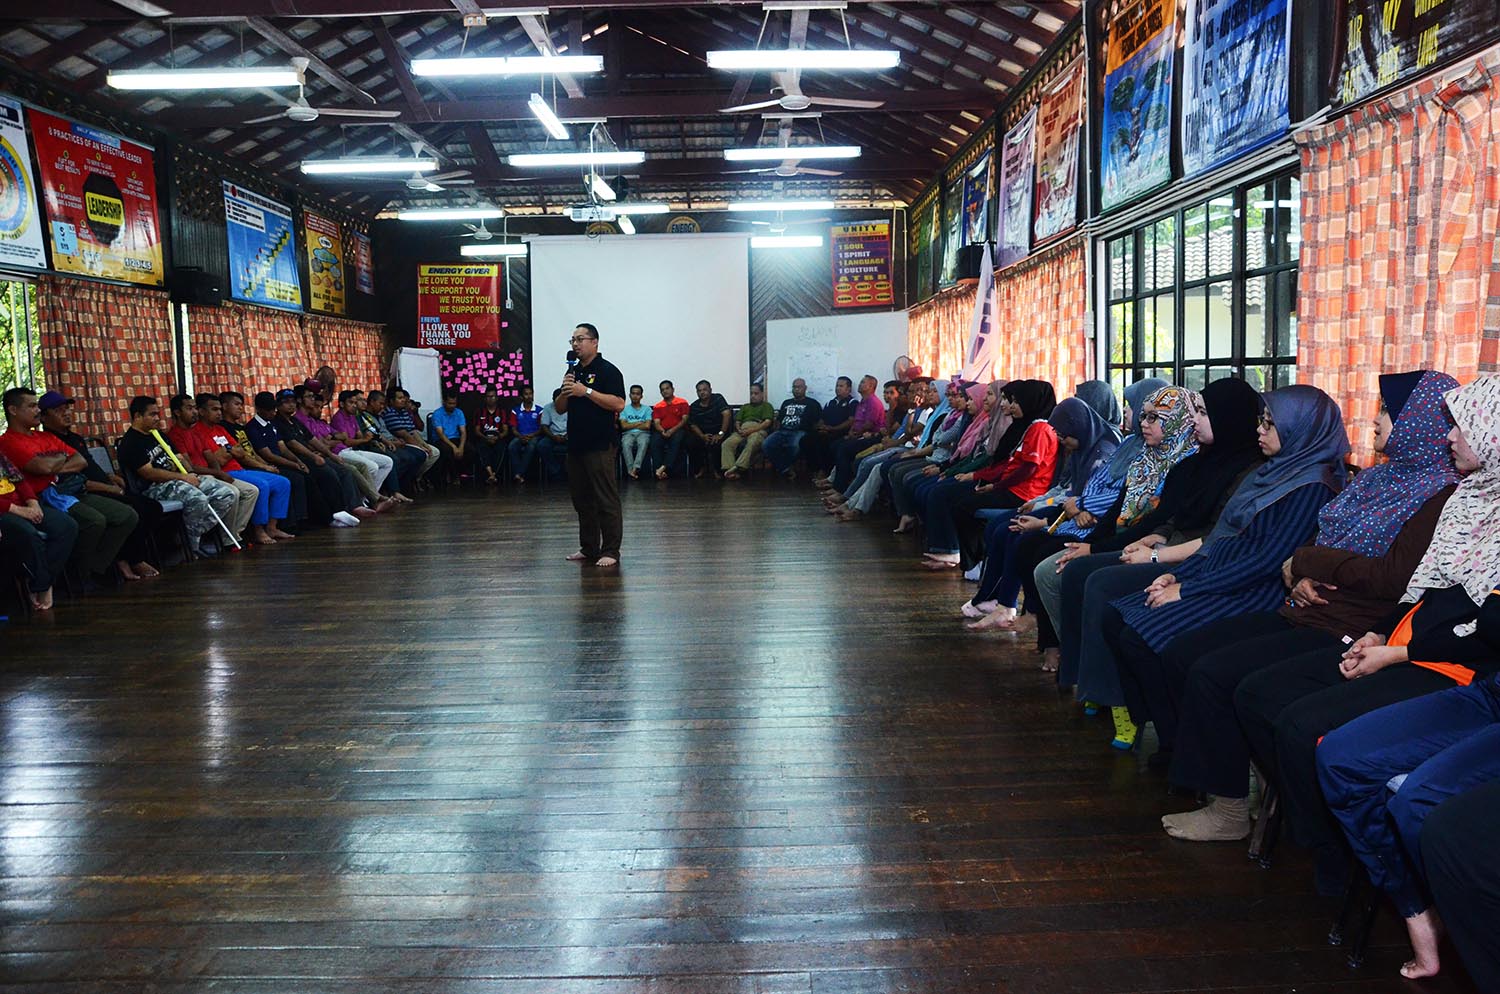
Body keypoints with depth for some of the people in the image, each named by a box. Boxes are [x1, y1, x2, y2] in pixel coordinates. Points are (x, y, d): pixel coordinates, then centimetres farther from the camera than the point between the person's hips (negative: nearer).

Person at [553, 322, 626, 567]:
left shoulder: (607, 370, -6)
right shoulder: (573, 372, 17)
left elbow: (619, 404, -17)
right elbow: (560, 408, 19)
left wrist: (587, 391, -19)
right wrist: (565, 392, -2)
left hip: (600, 446, -8)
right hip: (576, 445, 8)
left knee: (606, 500, -5)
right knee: (582, 500, 12)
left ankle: (611, 551, -1)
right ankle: (588, 548, 20)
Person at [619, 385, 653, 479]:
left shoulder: (647, 409, 14)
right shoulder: (625, 409, 16)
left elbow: (647, 426, 1)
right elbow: (624, 426, 2)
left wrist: (631, 425, 4)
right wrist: (639, 423, 3)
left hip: (643, 433, -1)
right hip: (628, 434, 1)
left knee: (643, 443, -38)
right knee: (626, 444, -36)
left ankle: (636, 468, -51)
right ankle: (631, 470, -43)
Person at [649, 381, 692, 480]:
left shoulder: (682, 403, 7)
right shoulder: (657, 407, 17)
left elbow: (685, 420, -1)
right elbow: (656, 423, 7)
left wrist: (672, 430, -15)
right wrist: (663, 431, -17)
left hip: (678, 430, -2)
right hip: (663, 432, 2)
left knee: (676, 440, -37)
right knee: (655, 441, -31)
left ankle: (663, 467, -43)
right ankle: (661, 471, -38)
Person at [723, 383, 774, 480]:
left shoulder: (766, 406, 18)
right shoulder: (744, 407, 35)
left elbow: (767, 422, 1)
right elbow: (737, 422, 24)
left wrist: (751, 430, -12)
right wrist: (739, 429, -2)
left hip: (758, 430, -4)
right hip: (742, 431, 5)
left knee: (752, 443, -41)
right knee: (726, 444, -27)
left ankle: (738, 468, -48)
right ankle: (729, 470, -40)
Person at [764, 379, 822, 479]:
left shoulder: (812, 403, 15)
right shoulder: (786, 402, 30)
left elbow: (818, 423, 7)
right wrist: (775, 431, 6)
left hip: (800, 432, -4)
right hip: (782, 431, 4)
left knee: (795, 445, -41)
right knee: (766, 445, -28)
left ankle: (780, 466, -14)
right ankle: (786, 470, -19)